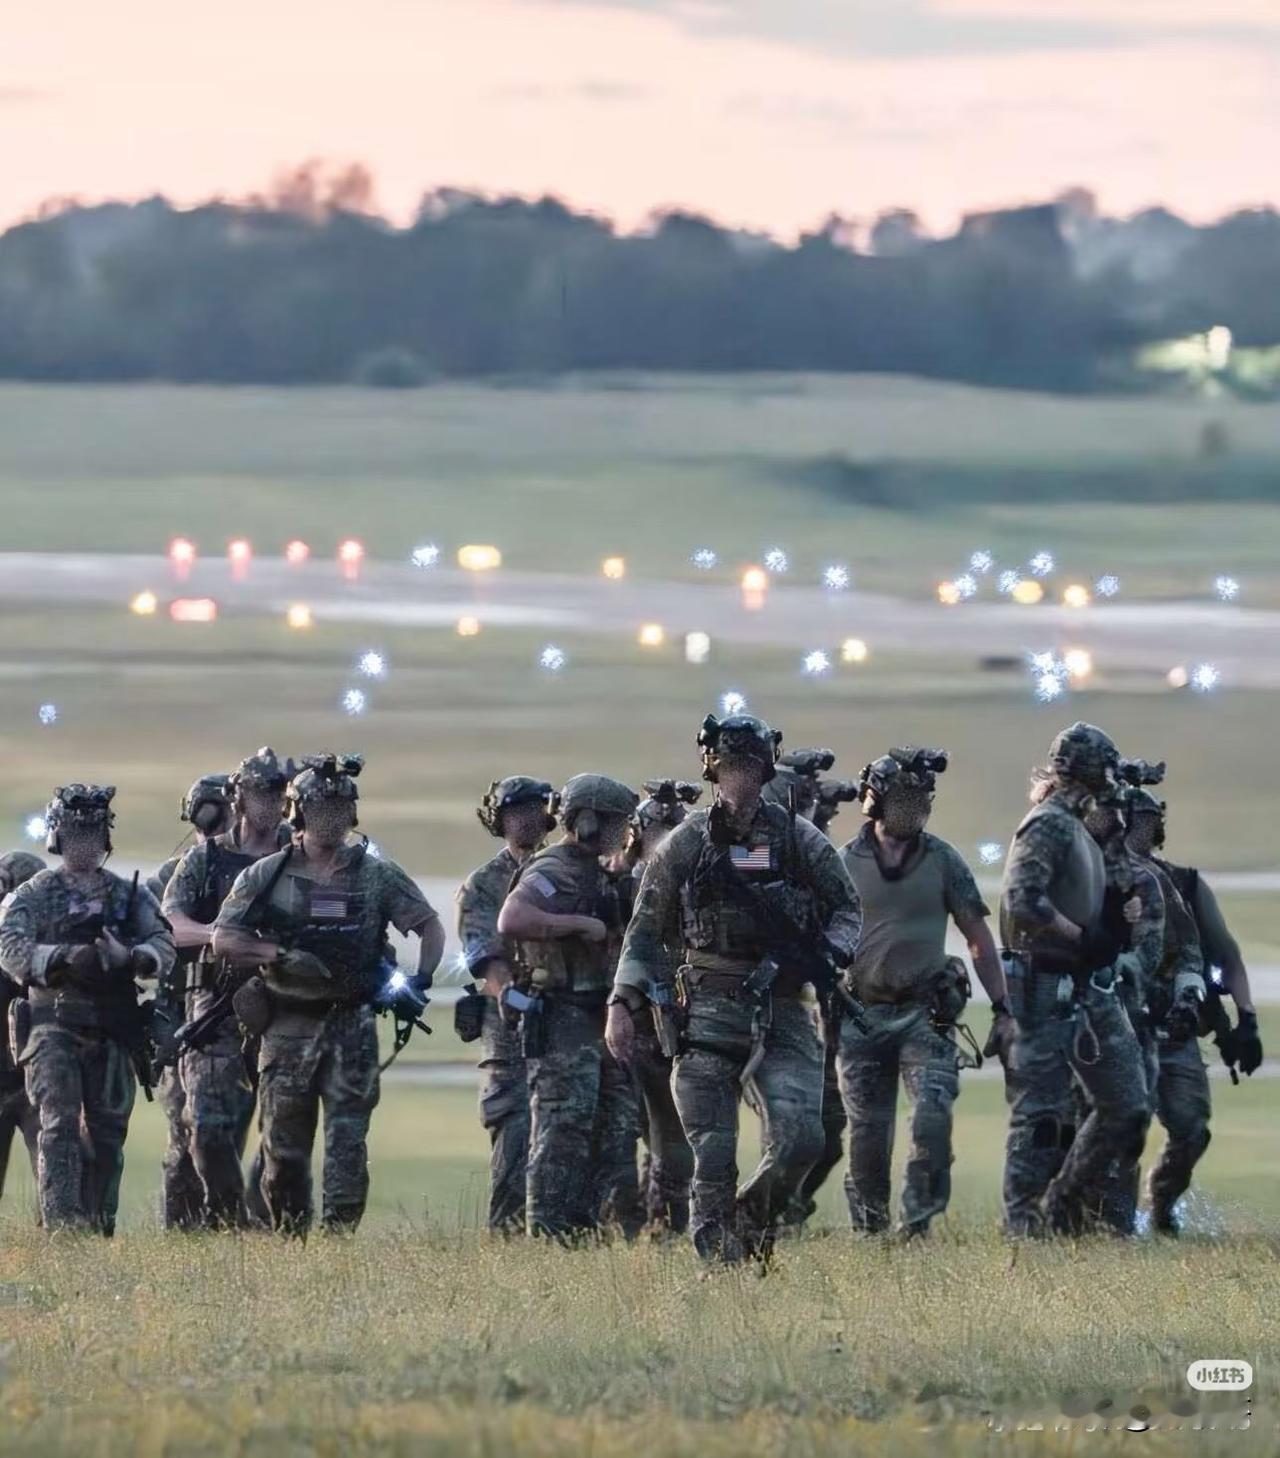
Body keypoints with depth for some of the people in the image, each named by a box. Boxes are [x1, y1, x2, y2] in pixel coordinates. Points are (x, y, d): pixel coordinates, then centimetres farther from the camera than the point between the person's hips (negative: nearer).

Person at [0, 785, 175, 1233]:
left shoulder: (131, 895, 14)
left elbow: (164, 947, 2)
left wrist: (128, 958, -20)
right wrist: (68, 958, -24)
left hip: (112, 1031, 3)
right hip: (54, 1024, -3)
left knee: (108, 1132, 6)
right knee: (60, 1123, -15)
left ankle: (100, 1227, 15)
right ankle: (62, 1224, -22)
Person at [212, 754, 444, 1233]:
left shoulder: (377, 876, 5)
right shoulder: (266, 877, 3)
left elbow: (429, 925, 11)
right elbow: (224, 941, -2)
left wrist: (419, 982, -4)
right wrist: (281, 955, -15)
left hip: (351, 1027, 0)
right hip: (288, 1027, 0)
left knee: (348, 1141, -8)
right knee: (283, 1148, 5)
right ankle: (289, 1241, 18)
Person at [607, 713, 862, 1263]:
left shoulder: (799, 840, 7)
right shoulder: (685, 844, 6)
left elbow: (846, 908, 15)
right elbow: (645, 932, 9)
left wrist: (825, 954, -5)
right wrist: (623, 1005, -1)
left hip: (782, 1014, 1)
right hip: (708, 1012, -1)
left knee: (800, 1140, -13)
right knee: (713, 1156, -5)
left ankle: (751, 1219, 14)